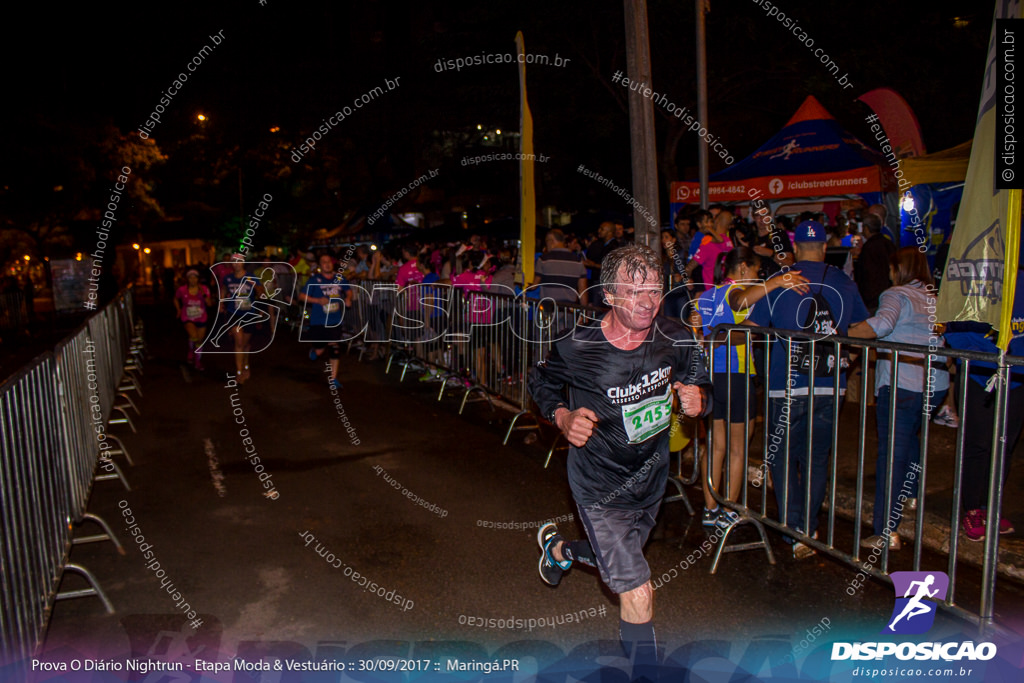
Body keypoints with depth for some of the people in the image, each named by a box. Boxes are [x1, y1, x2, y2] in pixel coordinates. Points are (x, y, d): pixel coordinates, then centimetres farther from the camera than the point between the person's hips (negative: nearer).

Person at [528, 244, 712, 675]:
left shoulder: (677, 341, -15)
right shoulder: (577, 347, -22)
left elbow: (702, 386, 2)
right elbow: (541, 382, -2)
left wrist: (698, 400, -22)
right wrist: (563, 418, -21)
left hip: (651, 475, 5)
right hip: (599, 485, -5)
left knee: (619, 558, 30)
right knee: (638, 596, -11)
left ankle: (559, 548, 61)